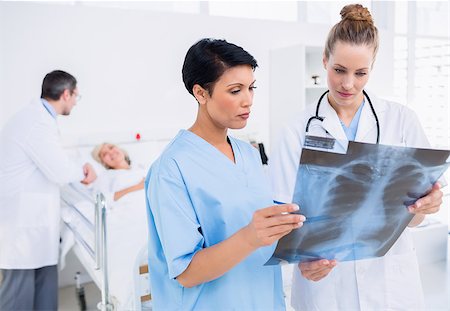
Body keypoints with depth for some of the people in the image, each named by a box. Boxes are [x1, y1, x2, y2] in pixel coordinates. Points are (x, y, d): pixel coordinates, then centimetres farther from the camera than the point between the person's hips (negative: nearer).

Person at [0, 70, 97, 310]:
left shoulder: (37, 116, 12)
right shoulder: (37, 121, -19)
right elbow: (59, 171, -19)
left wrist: (78, 172, 13)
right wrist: (82, 172, 1)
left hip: (30, 216, 10)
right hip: (22, 220, -10)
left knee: (45, 286, 15)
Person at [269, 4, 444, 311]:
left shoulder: (401, 120, -4)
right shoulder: (300, 130, -8)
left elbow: (411, 218, -2)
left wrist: (426, 204, -23)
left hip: (389, 276, 1)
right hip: (324, 276, -1)